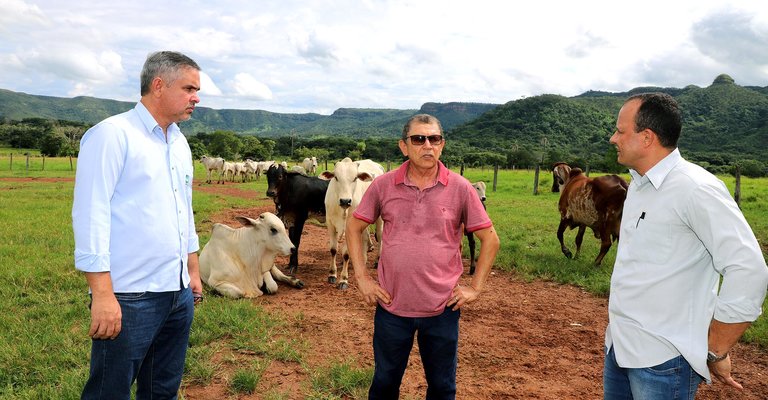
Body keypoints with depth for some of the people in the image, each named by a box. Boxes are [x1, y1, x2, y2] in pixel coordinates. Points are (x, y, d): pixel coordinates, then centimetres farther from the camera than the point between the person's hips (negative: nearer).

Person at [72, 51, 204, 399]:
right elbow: (90, 215, -16)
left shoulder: (179, 143, 13)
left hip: (179, 293, 8)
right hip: (129, 299, -7)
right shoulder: (112, 135, -10)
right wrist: (102, 294, -19)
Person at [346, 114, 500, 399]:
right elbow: (353, 227, 5)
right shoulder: (383, 185, -5)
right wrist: (361, 278, -1)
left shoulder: (460, 188, -7)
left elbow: (490, 239, 0)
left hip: (443, 309, 0)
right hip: (391, 305, 1)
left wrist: (475, 287, -3)